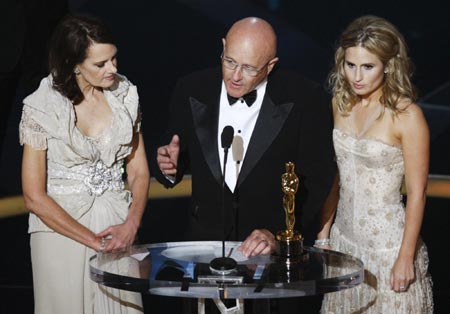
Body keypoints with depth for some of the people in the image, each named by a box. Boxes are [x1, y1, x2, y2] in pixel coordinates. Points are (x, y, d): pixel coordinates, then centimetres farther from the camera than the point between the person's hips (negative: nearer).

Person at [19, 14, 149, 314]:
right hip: (62, 228, -3)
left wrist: (131, 224, -11)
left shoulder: (125, 93, 0)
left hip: (118, 229, 3)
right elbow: (34, 197, -11)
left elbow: (139, 171, 6)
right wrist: (94, 241, -13)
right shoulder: (41, 107, -12)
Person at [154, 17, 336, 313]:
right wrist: (170, 166, -15)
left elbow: (318, 178, -10)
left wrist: (279, 232, -21)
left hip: (279, 247, -2)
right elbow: (181, 159, 9)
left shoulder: (306, 99, -10)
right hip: (206, 241, 2)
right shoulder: (191, 91, -1)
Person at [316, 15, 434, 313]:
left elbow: (417, 193, -13)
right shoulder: (341, 104, 3)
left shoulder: (407, 116, -15)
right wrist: (323, 234, 9)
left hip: (388, 246, -5)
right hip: (344, 239, 5)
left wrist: (406, 258, -13)